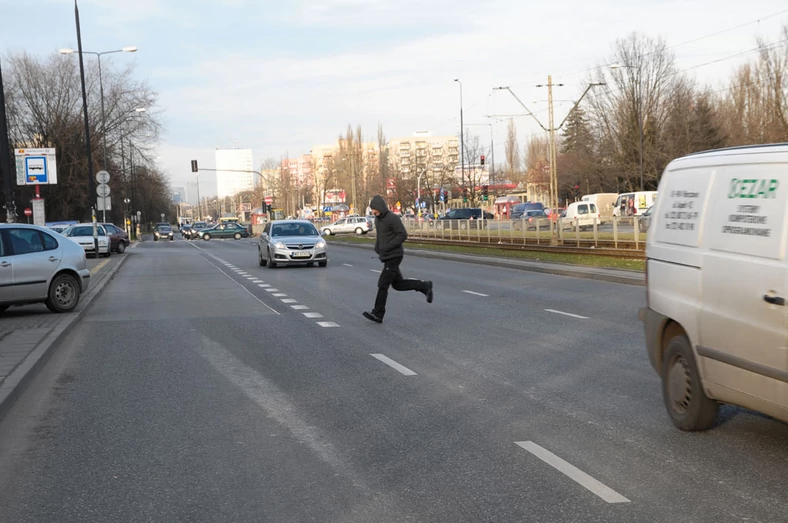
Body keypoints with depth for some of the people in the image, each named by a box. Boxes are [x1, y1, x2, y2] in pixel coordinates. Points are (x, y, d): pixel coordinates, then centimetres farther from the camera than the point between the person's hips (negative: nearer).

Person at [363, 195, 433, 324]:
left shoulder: (393, 218, -16)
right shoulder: (378, 219, 11)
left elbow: (403, 235, -19)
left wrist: (387, 247, -22)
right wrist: (377, 247, 5)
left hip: (394, 256, -9)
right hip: (386, 257, 9)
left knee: (383, 284, -9)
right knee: (397, 284, 13)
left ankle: (377, 314, -4)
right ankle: (425, 286, 24)